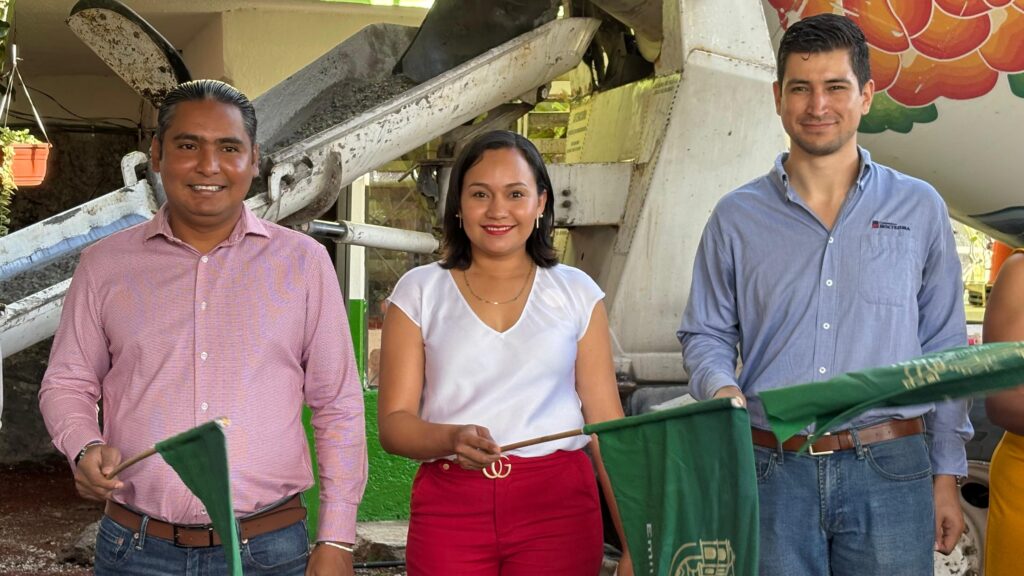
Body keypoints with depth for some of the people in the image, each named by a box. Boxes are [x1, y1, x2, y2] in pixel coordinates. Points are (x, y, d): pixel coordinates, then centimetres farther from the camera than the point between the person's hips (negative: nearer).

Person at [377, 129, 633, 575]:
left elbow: (606, 422, 6)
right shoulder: (419, 292, 6)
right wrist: (451, 439, -21)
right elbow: (394, 422, 0)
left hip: (557, 505, 0)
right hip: (449, 506, 0)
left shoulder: (577, 293, 8)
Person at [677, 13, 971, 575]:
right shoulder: (736, 217, 8)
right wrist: (721, 390, -11)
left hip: (889, 471, 0)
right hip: (773, 470, 0)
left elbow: (944, 352, 9)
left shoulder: (920, 209, 8)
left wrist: (946, 475, 6)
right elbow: (706, 334, 11)